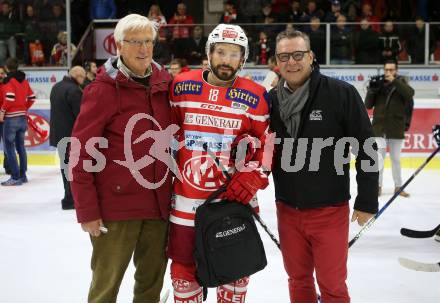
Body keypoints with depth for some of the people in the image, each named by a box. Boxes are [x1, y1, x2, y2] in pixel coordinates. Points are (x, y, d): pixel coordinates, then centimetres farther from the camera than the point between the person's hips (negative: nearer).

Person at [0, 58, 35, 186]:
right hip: (23, 117, 8)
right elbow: (31, 97, 15)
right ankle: (23, 175, 20)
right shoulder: (24, 80, 12)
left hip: (11, 118, -7)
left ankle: (16, 177, -6)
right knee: (20, 146, 15)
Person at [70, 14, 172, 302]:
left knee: (152, 279, 15)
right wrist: (87, 210, -11)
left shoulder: (165, 83, 6)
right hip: (117, 205, -5)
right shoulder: (104, 89, -10)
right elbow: (81, 152, -10)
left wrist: (172, 188, 13)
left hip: (159, 202, 5)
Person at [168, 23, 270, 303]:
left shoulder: (255, 96, -4)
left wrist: (253, 178, -12)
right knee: (184, 266, 11)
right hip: (187, 196, 1)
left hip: (234, 196, -1)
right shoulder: (182, 86, 0)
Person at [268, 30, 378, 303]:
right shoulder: (270, 100, 1)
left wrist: (367, 201, -8)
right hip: (287, 210, 4)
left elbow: (366, 147, -9)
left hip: (330, 211, -4)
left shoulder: (341, 93, -12)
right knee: (298, 280, 16)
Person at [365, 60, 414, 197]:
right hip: (379, 127, 0)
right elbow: (368, 105, 1)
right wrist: (372, 89, -13)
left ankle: (398, 186, 21)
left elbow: (410, 93, -19)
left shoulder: (401, 82, 2)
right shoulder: (378, 83, 4)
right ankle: (377, 186, 1)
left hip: (396, 128, 0)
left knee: (396, 159, 10)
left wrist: (394, 81, -25)